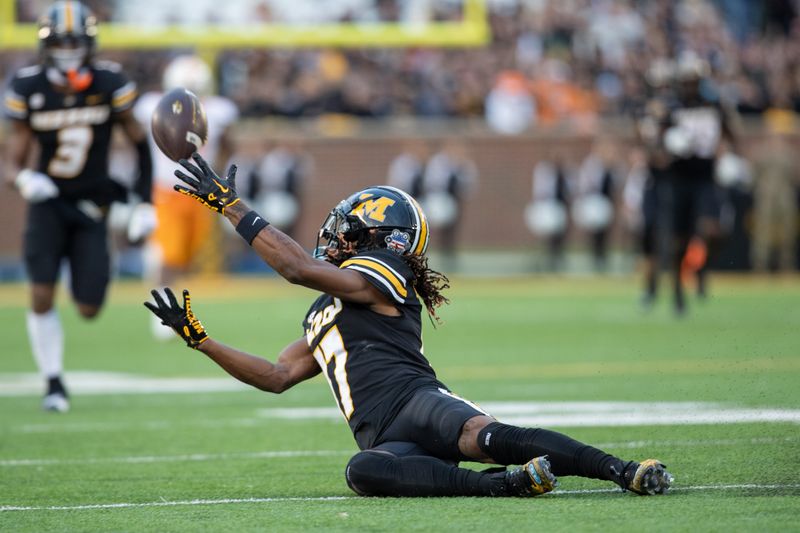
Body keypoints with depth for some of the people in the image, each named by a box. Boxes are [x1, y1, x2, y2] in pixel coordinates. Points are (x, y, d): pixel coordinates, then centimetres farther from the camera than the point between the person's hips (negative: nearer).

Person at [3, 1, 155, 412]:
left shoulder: (109, 84, -10)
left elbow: (140, 143, 2)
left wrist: (145, 204, -2)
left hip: (90, 207, 0)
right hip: (47, 201, 0)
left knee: (89, 309, -4)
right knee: (42, 296, -17)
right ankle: (54, 383, 0)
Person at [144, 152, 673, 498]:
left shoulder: (377, 276, 10)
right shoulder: (323, 319, 36)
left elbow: (298, 267, -1)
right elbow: (276, 376, 36)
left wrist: (229, 204, 2)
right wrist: (199, 338, 31)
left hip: (416, 401, -5)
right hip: (385, 439, 5)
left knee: (485, 436, -39)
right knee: (362, 471, -34)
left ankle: (626, 472, -39)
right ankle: (505, 485, -41)